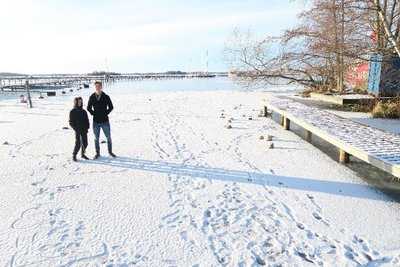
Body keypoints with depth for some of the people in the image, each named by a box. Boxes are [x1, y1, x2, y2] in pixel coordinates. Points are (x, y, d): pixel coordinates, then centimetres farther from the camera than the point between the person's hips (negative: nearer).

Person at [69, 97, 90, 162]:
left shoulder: (84, 112, 10)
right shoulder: (72, 112, -1)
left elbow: (87, 120, 13)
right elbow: (71, 122, -2)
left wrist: (87, 128, 1)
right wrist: (76, 128, -12)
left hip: (84, 130, 4)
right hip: (77, 131, -4)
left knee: (85, 143, 7)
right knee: (78, 144, -10)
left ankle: (82, 154, 27)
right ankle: (74, 156, 6)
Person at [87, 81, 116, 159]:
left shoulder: (106, 97, -3)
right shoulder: (92, 97, 2)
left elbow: (111, 107, 3)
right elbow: (89, 108, 11)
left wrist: (106, 113, -5)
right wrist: (93, 114, 0)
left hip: (105, 121, -1)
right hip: (96, 121, 1)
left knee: (108, 137, 5)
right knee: (96, 138, 9)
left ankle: (110, 152, 21)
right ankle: (97, 153, 21)